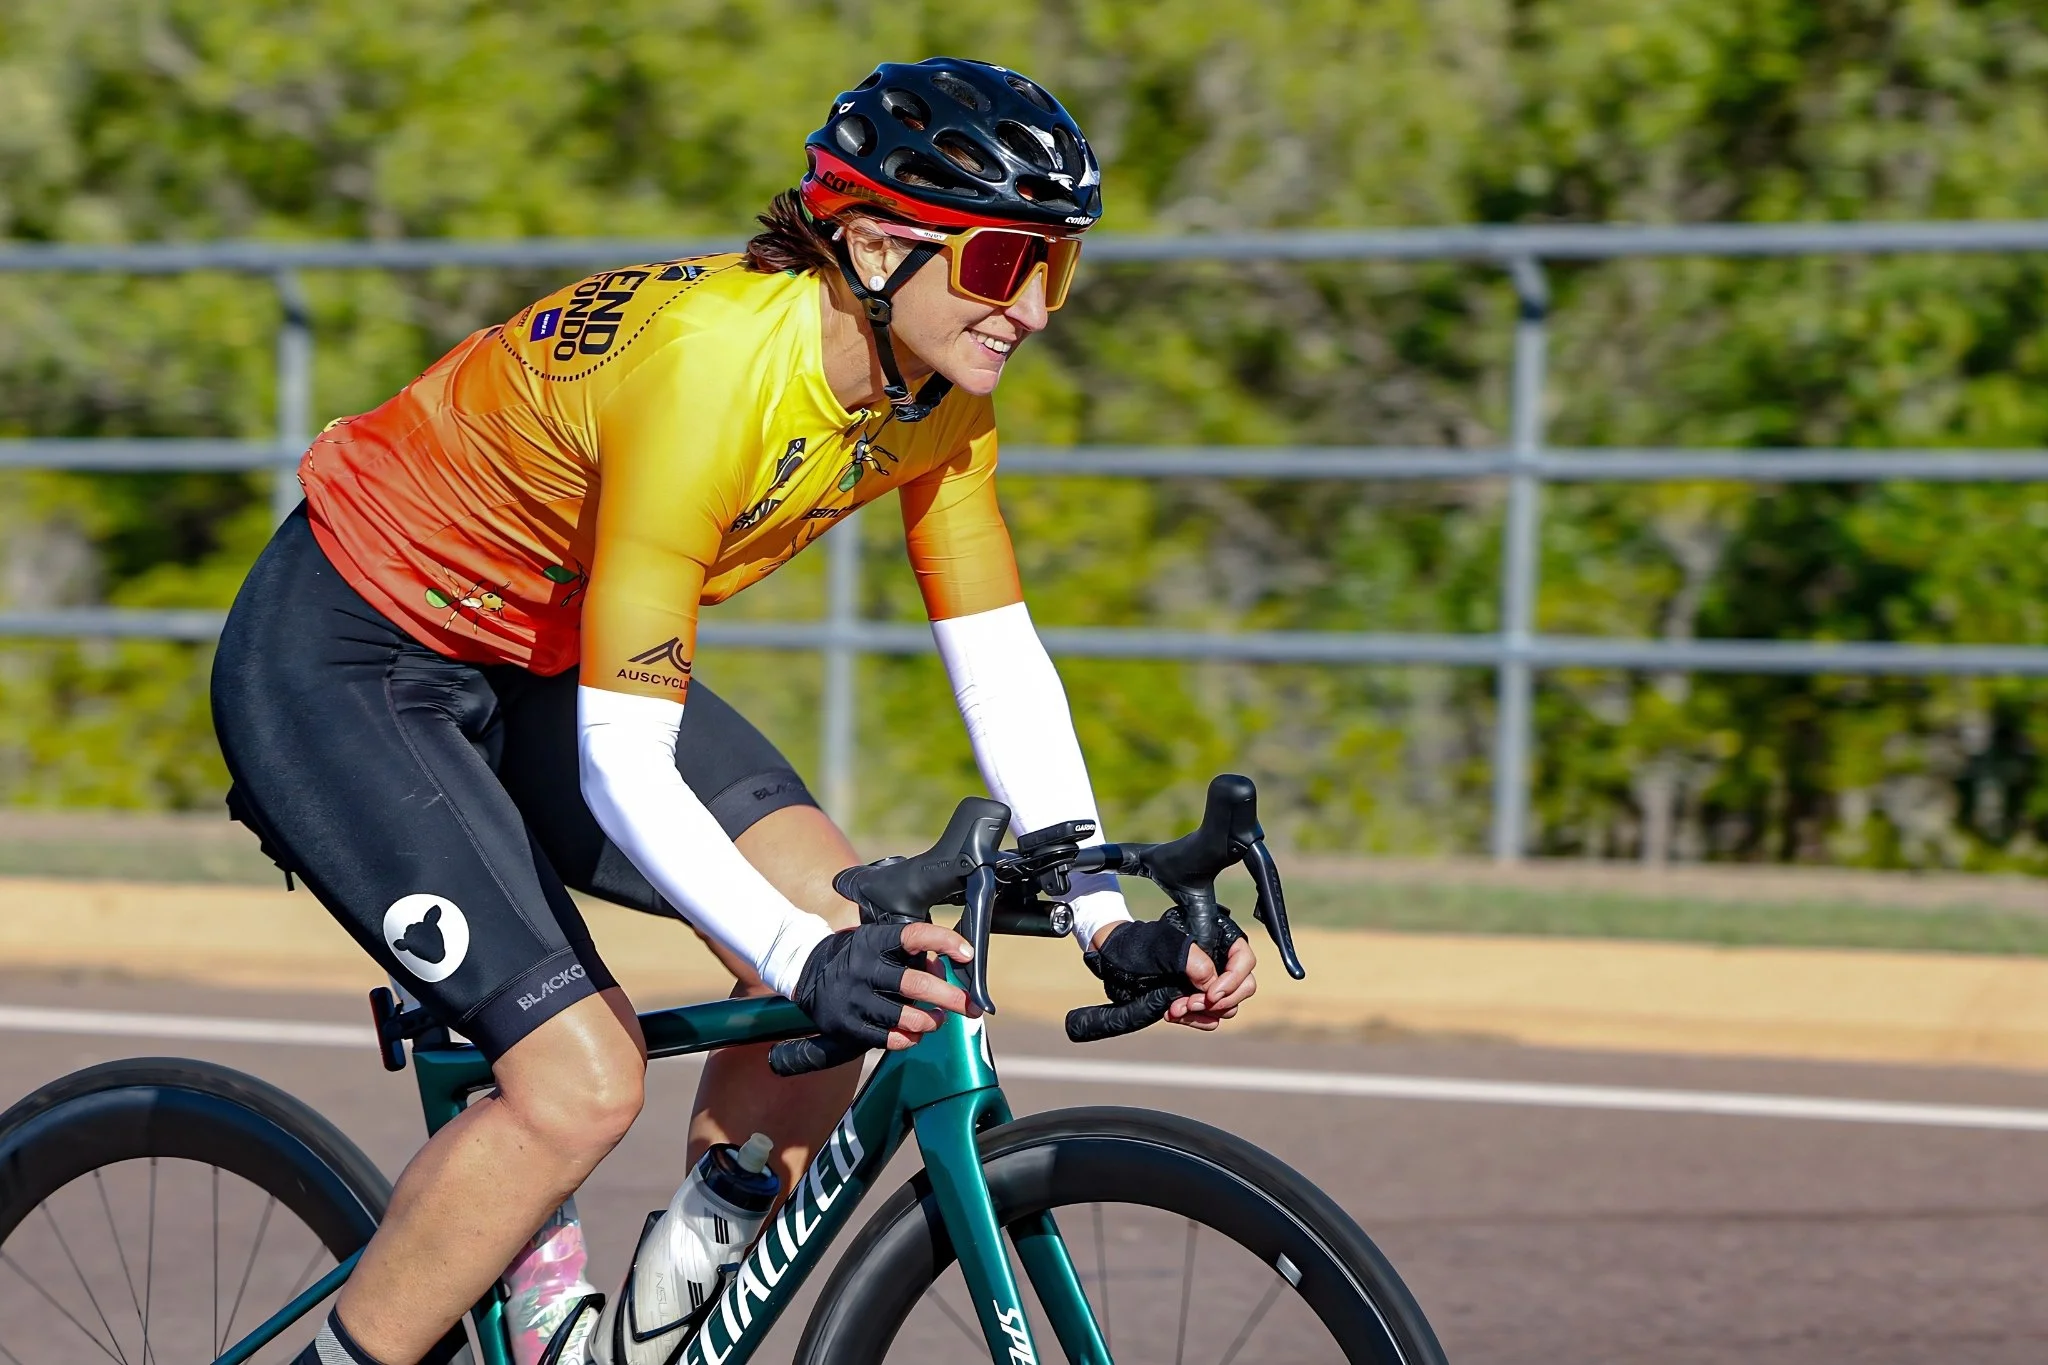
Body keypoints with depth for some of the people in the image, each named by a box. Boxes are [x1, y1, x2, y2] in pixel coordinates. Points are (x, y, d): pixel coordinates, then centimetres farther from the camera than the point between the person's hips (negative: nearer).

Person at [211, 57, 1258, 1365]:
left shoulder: (937, 388, -10)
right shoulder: (711, 372, -34)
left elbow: (1002, 663, -3)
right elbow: (623, 769, -35)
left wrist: (1108, 917, -14)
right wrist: (799, 957, -47)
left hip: (536, 655, 8)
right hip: (342, 666, -8)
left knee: (853, 930, -9)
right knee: (585, 1085, -20)